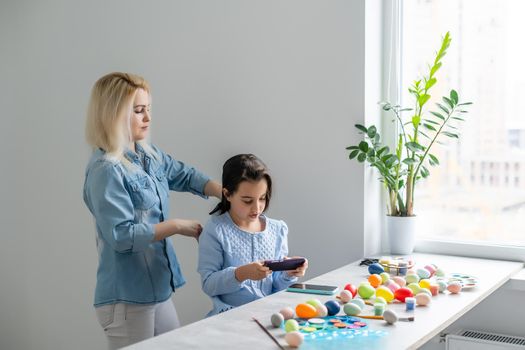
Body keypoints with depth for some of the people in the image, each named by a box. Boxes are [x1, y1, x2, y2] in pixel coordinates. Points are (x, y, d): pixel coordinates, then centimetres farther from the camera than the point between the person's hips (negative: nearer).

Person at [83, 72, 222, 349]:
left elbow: (184, 176, 20)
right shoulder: (106, 170, -19)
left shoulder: (149, 155, 5)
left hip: (158, 288, 8)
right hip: (127, 297, -8)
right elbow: (122, 236, -22)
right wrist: (177, 226, -14)